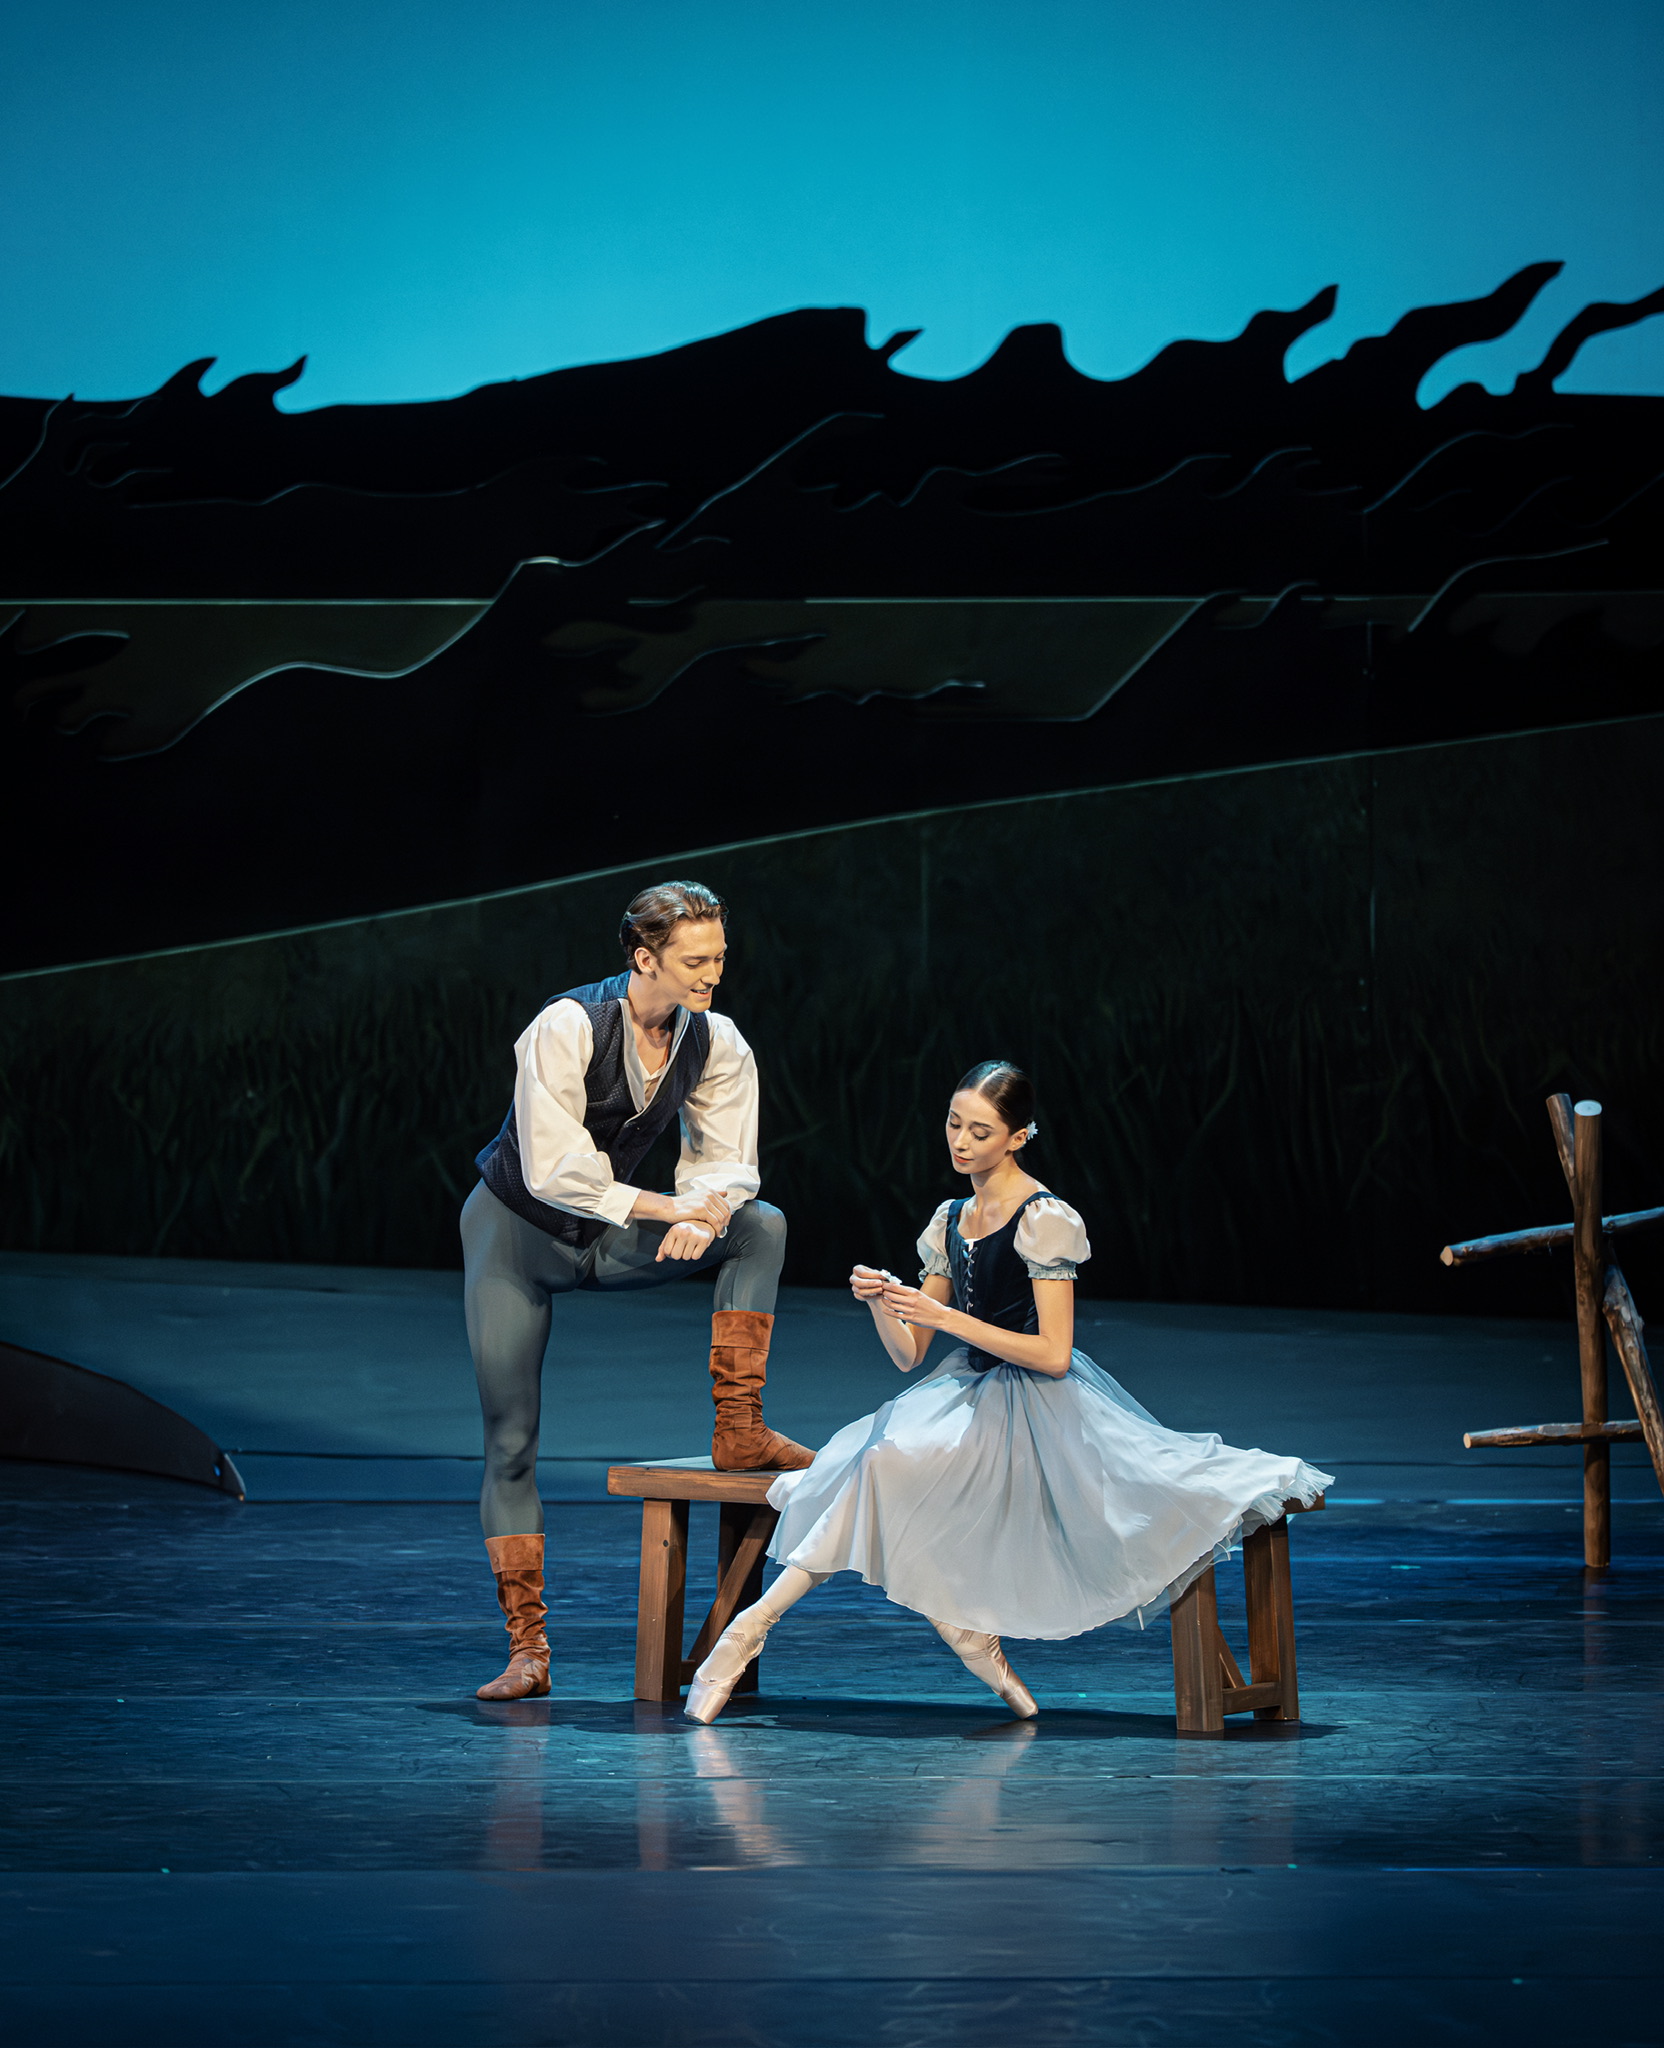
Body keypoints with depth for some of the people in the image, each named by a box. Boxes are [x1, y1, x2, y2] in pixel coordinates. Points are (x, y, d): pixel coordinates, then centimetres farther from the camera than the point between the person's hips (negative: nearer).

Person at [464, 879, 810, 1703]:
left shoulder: (716, 1043, -11)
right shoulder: (568, 1027, -27)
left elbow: (730, 1163, -8)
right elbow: (555, 1174, -30)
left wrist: (708, 1210, -31)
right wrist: (668, 1209, -29)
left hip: (607, 1233, 4)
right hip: (516, 1230, -4)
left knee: (760, 1225, -18)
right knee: (510, 1442, -7)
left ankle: (737, 1428, -14)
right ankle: (527, 1649, -1)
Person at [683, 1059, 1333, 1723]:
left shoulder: (1044, 1220, -11)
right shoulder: (951, 1220, 12)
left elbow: (1053, 1354, -17)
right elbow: (908, 1354, 12)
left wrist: (945, 1317, -19)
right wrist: (881, 1302, -9)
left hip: (1034, 1409, -8)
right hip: (967, 1392, 8)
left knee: (885, 1461, -27)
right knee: (876, 1456, -21)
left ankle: (755, 1623, -23)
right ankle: (966, 1632, -14)